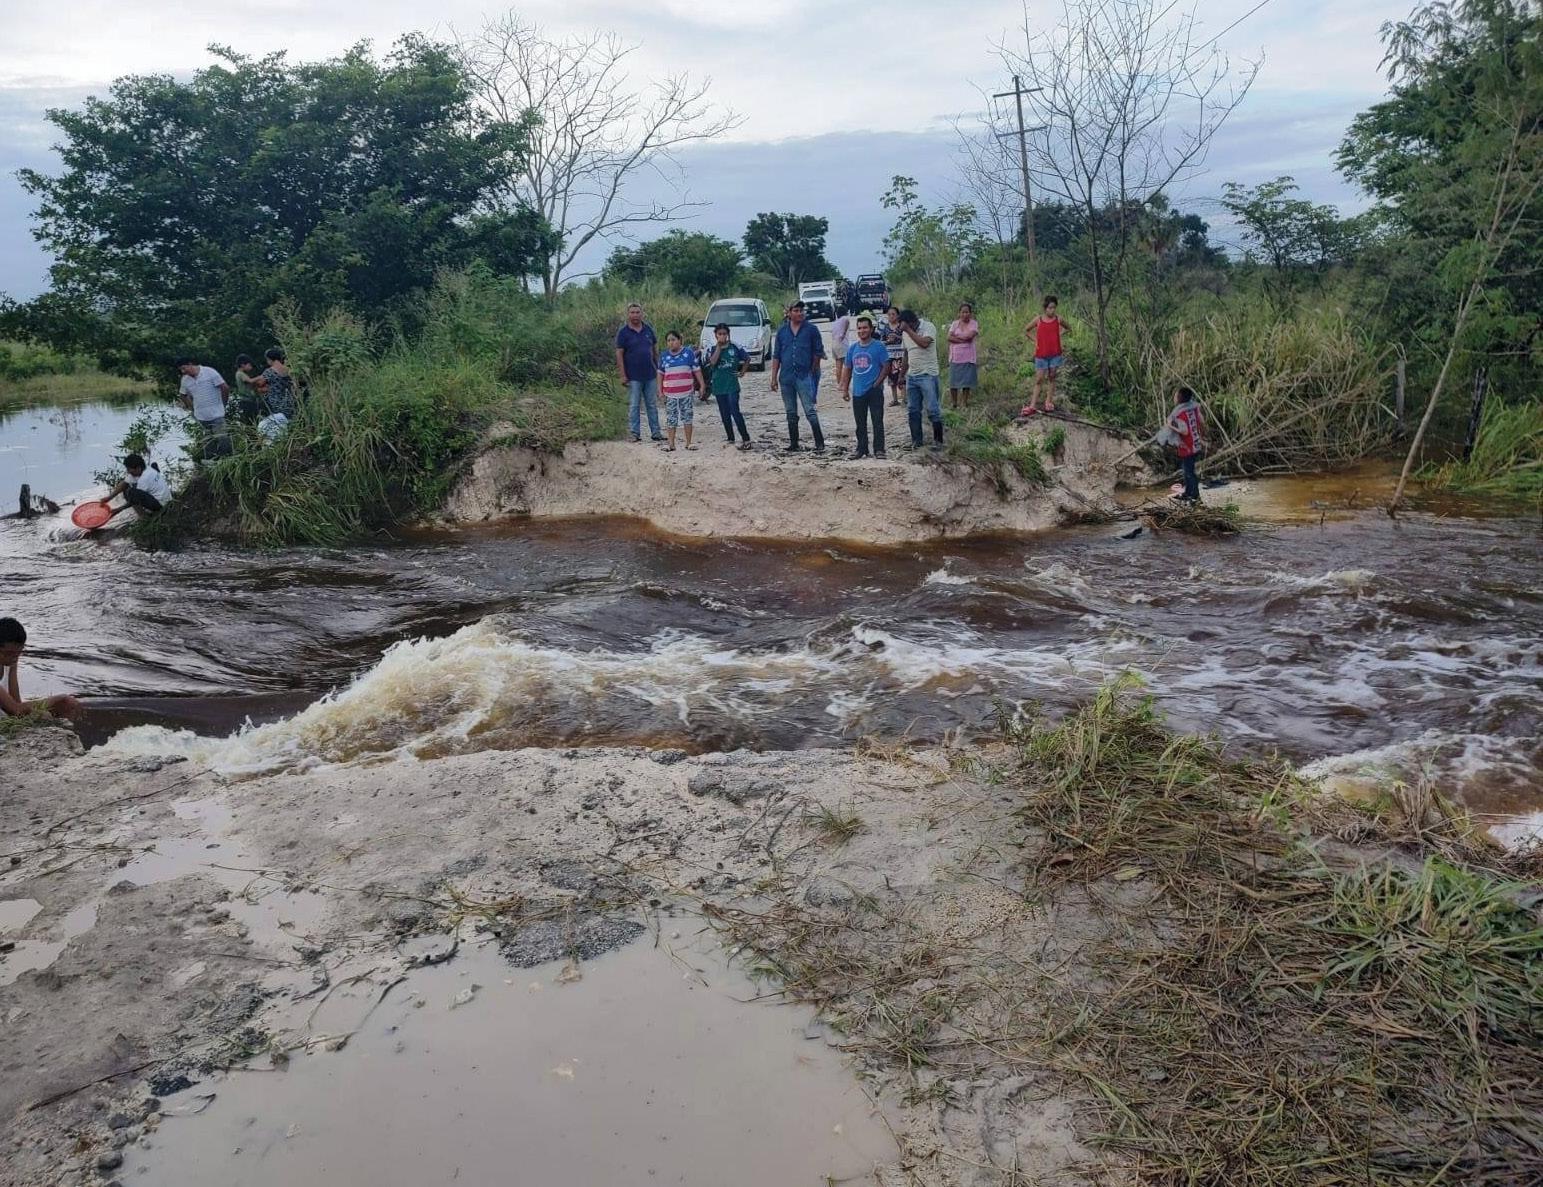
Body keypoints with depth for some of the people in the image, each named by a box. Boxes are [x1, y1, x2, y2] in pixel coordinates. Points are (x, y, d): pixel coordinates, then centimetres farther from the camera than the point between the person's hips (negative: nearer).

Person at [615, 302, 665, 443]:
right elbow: (619, 354, -7)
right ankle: (635, 433, 6)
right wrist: (623, 375, -12)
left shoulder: (648, 329, 7)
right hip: (633, 376, -4)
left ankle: (655, 432, 15)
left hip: (650, 374, 4)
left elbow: (655, 348, 15)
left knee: (652, 405, 9)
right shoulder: (623, 332, -4)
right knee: (634, 406, 0)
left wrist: (658, 367, 10)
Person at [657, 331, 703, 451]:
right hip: (670, 393, 1)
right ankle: (671, 444, 8)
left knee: (687, 417, 4)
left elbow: (696, 370, 3)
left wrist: (702, 385, -1)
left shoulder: (688, 352, 1)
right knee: (671, 419, 2)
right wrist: (660, 390, 8)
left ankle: (688, 443, 11)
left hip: (687, 392, -1)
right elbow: (660, 373, 12)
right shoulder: (664, 356, 6)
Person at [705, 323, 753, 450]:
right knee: (725, 415, 9)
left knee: (735, 412, -14)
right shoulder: (713, 349, 3)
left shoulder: (734, 347, 0)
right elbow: (712, 362, -16)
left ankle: (746, 439, -13)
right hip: (718, 386, 3)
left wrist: (742, 372, 6)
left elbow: (747, 358, 13)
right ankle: (731, 440, 18)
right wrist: (719, 346, -13)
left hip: (732, 385, -3)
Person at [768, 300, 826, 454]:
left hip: (804, 377, -4)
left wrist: (812, 371, 5)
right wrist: (774, 377, 5)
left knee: (810, 411, -10)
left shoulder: (811, 329, -1)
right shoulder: (782, 330, 7)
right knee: (791, 413, 10)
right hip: (786, 377, 4)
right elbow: (776, 355, 9)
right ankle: (793, 444, 18)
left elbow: (818, 352, 4)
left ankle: (820, 443, -8)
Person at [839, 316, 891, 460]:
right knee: (860, 423, 10)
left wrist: (877, 383, -13)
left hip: (874, 391, -5)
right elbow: (847, 369, 15)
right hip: (857, 392, 5)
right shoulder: (852, 348, 10)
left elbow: (886, 367, -5)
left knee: (877, 421, -5)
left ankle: (879, 449, 0)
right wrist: (845, 389, 10)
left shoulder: (879, 346, -3)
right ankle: (861, 449, 19)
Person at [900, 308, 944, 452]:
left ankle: (938, 441, 2)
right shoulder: (905, 332, 9)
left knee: (933, 410, -5)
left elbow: (924, 343, -29)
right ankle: (916, 440, 18)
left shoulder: (928, 327, -10)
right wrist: (902, 375, 19)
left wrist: (908, 330, -25)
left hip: (927, 375, -6)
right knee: (913, 410, 9)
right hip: (912, 376, 6)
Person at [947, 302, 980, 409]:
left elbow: (970, 335, -15)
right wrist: (963, 340, -13)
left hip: (968, 357, -2)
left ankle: (964, 402, 9)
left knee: (967, 381, -1)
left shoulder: (974, 324, 2)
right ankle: (953, 402, 10)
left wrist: (956, 336, -4)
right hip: (955, 357, 2)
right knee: (953, 380, 0)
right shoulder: (955, 323, 8)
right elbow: (949, 337, -4)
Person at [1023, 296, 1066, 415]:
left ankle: (1049, 403, 16)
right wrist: (1035, 339, -1)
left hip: (1055, 354, 2)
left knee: (1051, 378, 8)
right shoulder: (1038, 320, -4)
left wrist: (1060, 335, 2)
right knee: (1038, 380, -2)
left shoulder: (1058, 320, -1)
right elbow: (1026, 330, 9)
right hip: (1041, 355, -2)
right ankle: (1032, 406, -4)